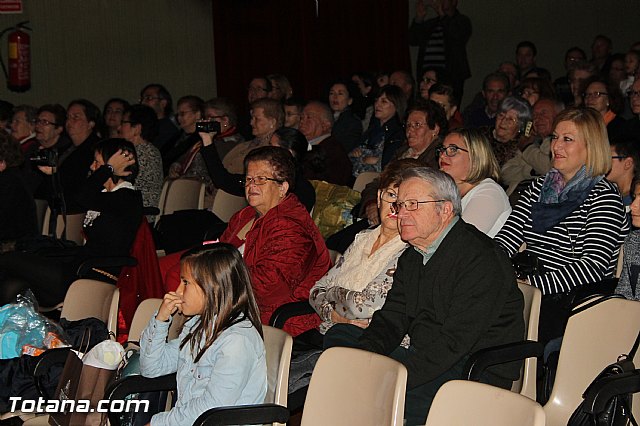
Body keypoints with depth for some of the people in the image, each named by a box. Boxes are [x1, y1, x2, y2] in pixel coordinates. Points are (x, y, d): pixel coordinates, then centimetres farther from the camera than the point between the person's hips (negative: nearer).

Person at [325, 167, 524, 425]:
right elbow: (391, 319, 10)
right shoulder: (412, 257, 14)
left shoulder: (479, 257, -16)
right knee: (339, 336, 5)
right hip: (424, 358, 9)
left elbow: (455, 341, -24)